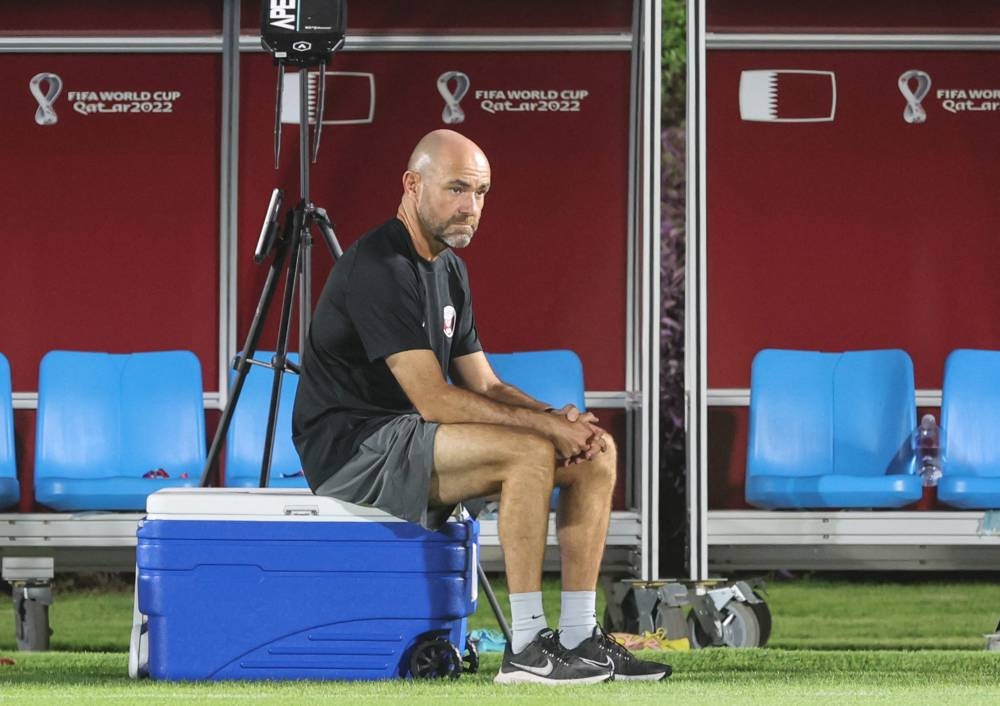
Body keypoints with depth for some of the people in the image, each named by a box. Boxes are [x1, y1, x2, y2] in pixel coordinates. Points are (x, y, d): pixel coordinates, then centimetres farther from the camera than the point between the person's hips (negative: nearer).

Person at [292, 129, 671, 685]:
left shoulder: (449, 268, 13)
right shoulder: (379, 268, -18)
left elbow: (483, 386, 14)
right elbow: (433, 399, -23)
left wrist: (558, 418, -6)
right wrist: (547, 425, -20)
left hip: (408, 438, 10)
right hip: (351, 445, -10)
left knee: (597, 452, -1)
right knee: (530, 453, -29)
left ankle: (579, 638, -2)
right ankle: (527, 648, -24)